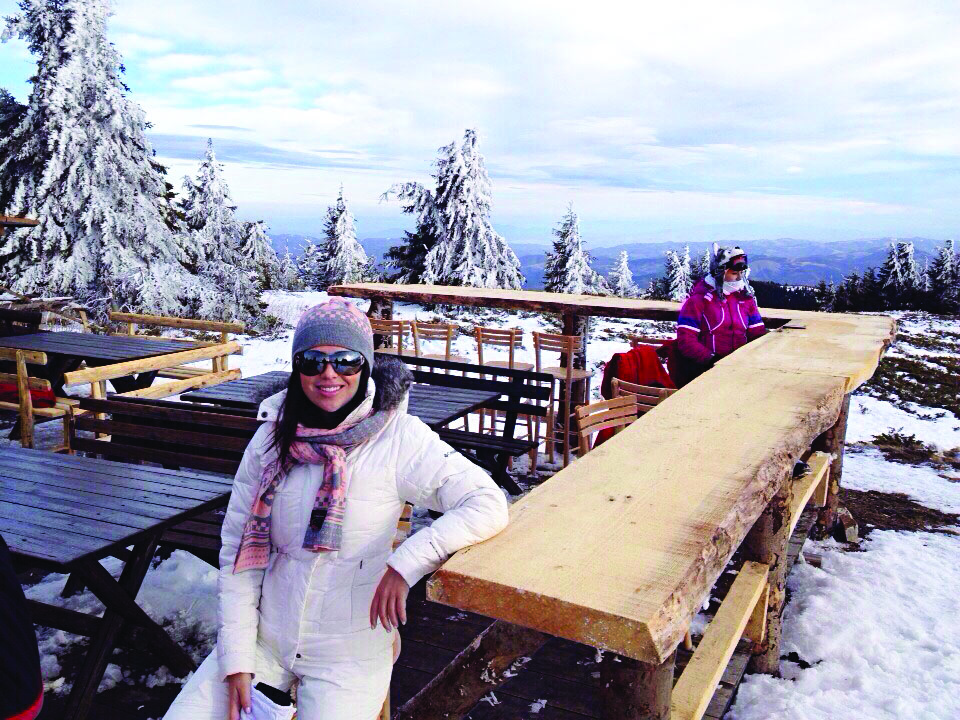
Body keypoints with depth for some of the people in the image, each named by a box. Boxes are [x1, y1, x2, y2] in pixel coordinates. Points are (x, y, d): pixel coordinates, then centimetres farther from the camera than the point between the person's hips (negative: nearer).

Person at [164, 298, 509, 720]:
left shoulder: (398, 438, -14)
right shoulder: (272, 439, -3)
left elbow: (489, 505, -20)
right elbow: (238, 550, 0)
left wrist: (406, 563, -29)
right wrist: (237, 661, -5)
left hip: (351, 657, -3)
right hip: (265, 638, 3)